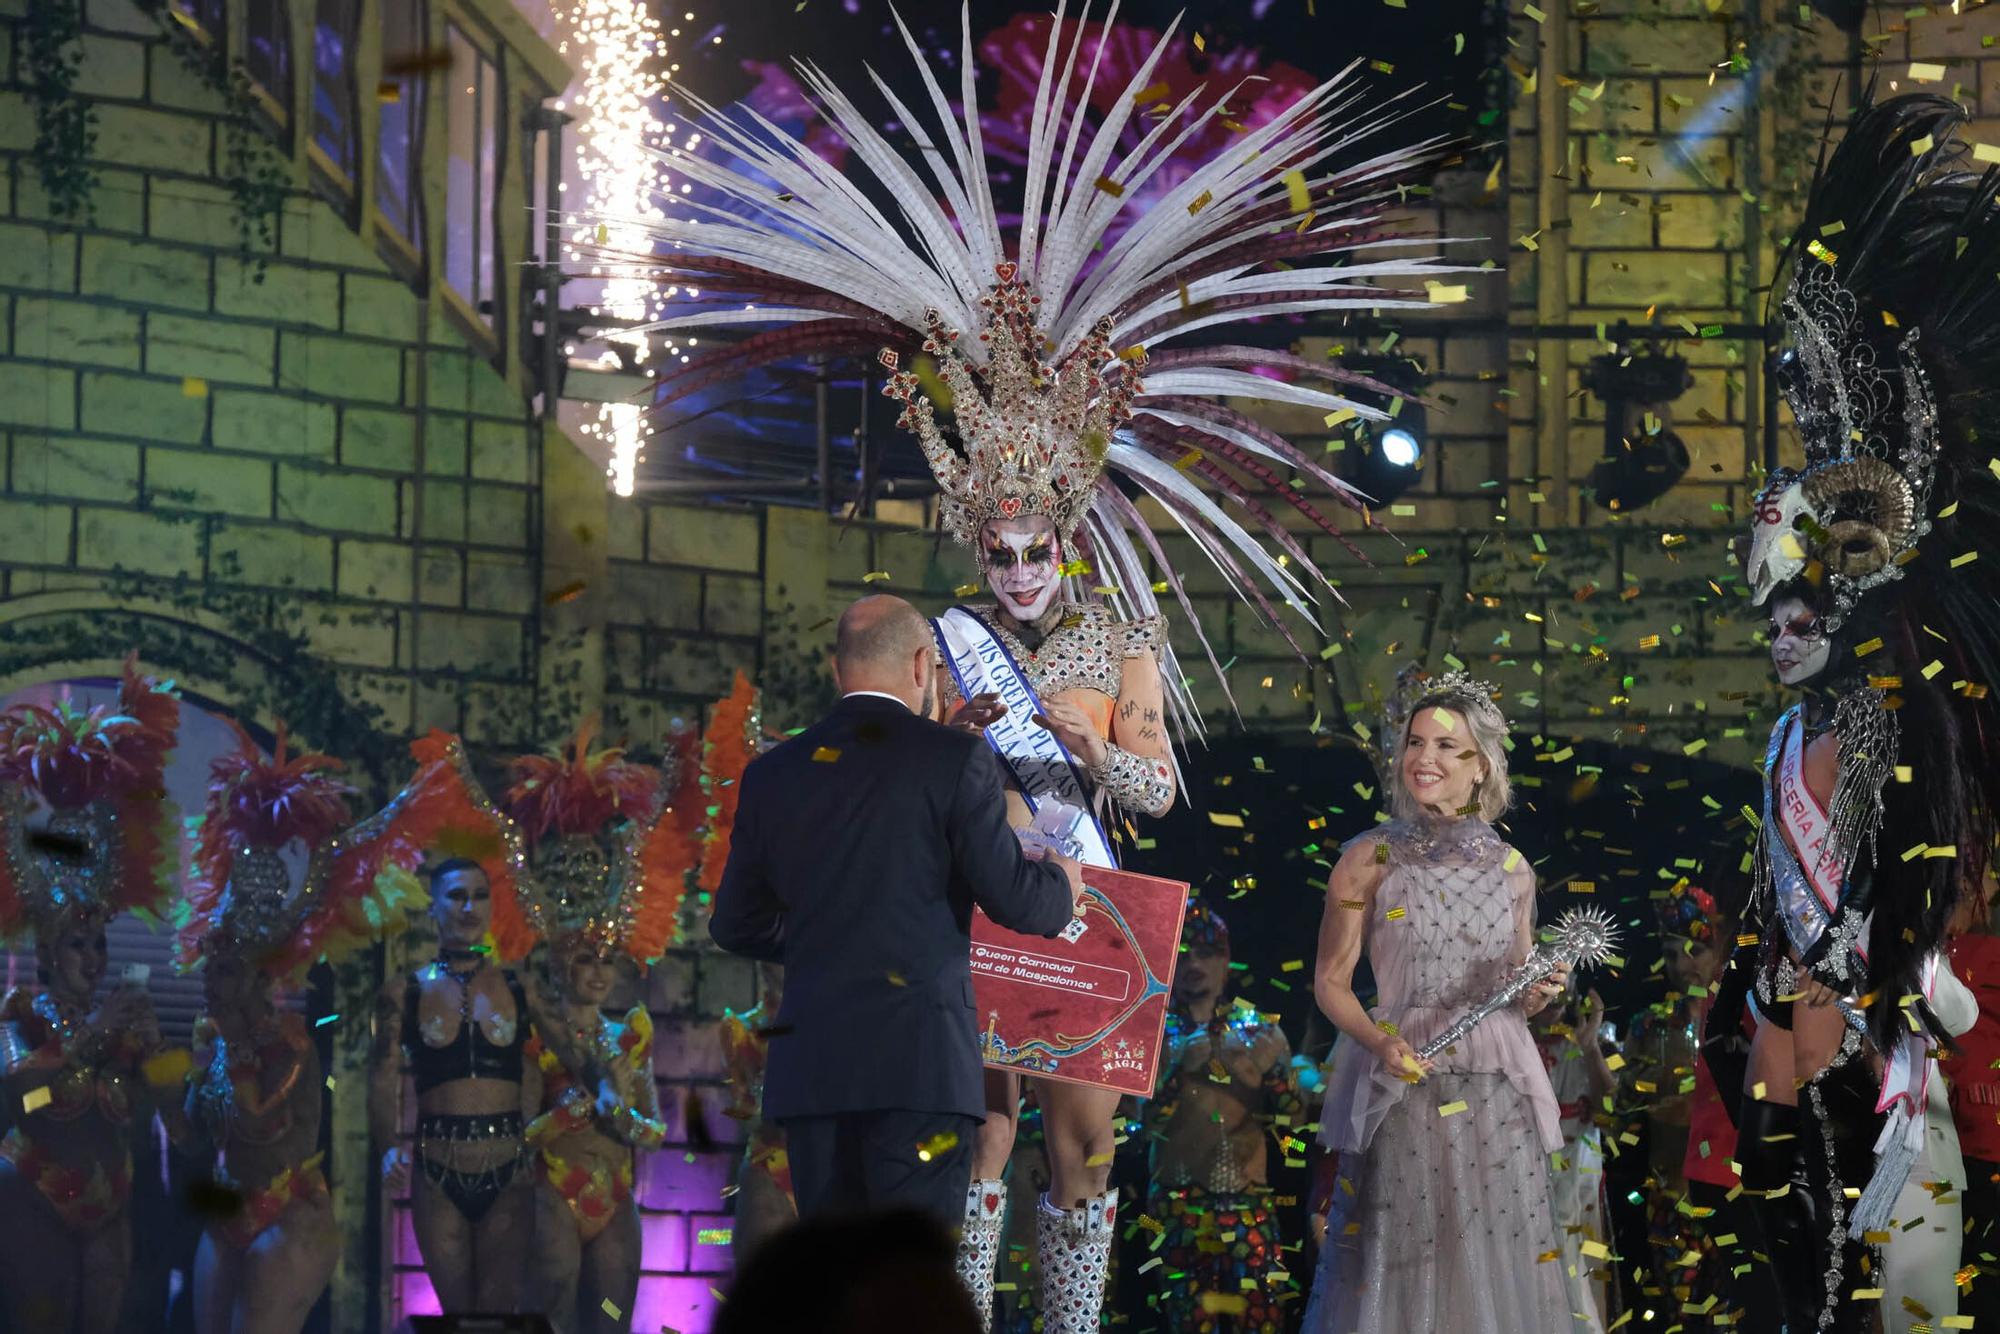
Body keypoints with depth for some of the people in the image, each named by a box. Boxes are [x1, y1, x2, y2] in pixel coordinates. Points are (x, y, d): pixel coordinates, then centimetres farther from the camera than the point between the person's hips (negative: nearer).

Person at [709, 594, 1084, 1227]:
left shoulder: (772, 773, 11)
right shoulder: (954, 760, -3)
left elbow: (736, 925, 18)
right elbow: (1013, 899, -4)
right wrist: (1060, 886, 19)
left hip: (810, 1070, 5)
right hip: (918, 1062, -5)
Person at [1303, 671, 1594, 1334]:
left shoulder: (1511, 869, 8)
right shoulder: (1369, 861, -1)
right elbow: (1330, 980, 1)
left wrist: (1538, 994, -5)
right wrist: (1380, 1042, -16)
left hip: (1496, 1093, 3)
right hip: (1401, 1093, -2)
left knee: (1498, 1261, 1)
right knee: (1401, 1265, -4)